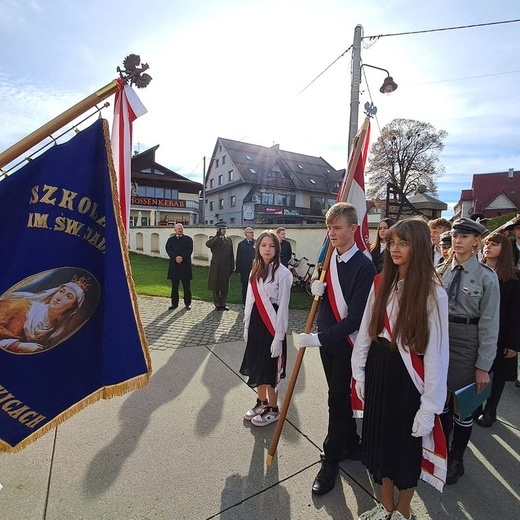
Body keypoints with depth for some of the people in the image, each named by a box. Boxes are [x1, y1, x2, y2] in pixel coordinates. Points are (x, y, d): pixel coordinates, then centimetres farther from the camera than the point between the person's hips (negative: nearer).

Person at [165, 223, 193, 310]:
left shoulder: (188, 239, 8)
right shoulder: (171, 239, 13)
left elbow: (189, 250, -4)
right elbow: (168, 249, -2)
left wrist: (182, 257, -17)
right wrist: (175, 257, -17)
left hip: (185, 264, -2)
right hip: (174, 265, 2)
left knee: (186, 286, 2)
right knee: (174, 286, 6)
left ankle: (187, 303, 11)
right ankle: (174, 303, 15)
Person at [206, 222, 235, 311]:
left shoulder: (229, 240, 11)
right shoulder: (213, 239, 1)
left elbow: (231, 254, 11)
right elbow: (208, 244, -24)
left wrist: (232, 266, 6)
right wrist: (217, 235, -26)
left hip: (226, 267, 3)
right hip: (216, 266, -2)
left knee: (225, 286, 7)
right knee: (215, 286, 4)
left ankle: (223, 304, 19)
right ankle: (217, 304, 16)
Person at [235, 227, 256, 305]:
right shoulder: (241, 244, 5)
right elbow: (238, 258, 4)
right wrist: (238, 269, 0)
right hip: (245, 270, 1)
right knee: (245, 287, 9)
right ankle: (245, 304, 21)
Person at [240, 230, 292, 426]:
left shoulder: (282, 273, -14)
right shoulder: (255, 270, 8)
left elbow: (283, 306, -14)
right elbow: (250, 299, 11)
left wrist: (278, 336, -15)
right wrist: (246, 325, 12)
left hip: (272, 325, -7)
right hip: (255, 322, 7)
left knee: (269, 369, 5)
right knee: (256, 367, 17)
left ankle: (272, 409, 26)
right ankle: (261, 403, 37)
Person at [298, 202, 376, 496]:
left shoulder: (364, 267, -20)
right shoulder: (330, 258, 1)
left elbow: (356, 317, -23)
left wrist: (319, 338, -24)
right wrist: (317, 289, -10)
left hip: (347, 343, -6)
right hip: (326, 339, 7)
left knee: (339, 399, 7)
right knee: (339, 396, 21)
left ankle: (331, 461, 27)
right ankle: (351, 445, 43)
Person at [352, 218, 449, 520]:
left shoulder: (433, 293, -14)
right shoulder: (381, 283, 0)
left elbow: (437, 352, -13)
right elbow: (366, 331, 5)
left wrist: (429, 406, -11)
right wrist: (360, 373, 7)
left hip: (408, 377, -4)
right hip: (378, 371, 5)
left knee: (406, 445, 16)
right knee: (380, 439, 20)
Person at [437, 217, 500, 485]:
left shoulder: (486, 277, -9)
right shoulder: (440, 272, 1)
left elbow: (489, 323, -9)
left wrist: (483, 366, -8)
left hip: (467, 343, -3)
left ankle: (456, 459, 35)